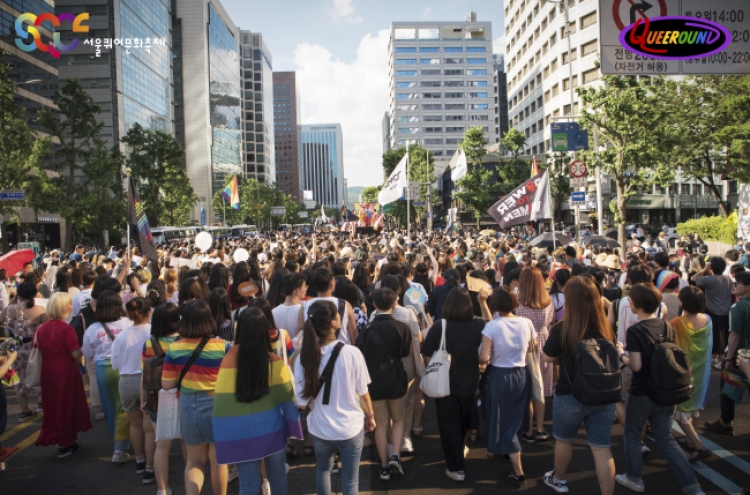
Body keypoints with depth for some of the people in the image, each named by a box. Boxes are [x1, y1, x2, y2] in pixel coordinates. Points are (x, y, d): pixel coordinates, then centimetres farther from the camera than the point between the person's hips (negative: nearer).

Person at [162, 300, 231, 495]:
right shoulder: (223, 346, -15)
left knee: (194, 461, 20)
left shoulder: (174, 348, -7)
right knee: (218, 461, 16)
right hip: (218, 406, -2)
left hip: (188, 407, 2)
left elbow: (167, 384, -4)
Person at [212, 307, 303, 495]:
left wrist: (225, 439, -1)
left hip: (242, 433, 0)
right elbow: (287, 398, -9)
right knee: (277, 478, 19)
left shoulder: (229, 362, -14)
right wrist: (293, 428, 4)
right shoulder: (274, 362, -14)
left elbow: (222, 404, -10)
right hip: (271, 428, 0)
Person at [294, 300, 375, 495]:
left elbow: (302, 403, -10)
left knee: (323, 469, 30)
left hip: (320, 428, 2)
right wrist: (370, 416, 9)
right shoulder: (352, 353, -21)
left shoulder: (304, 357, -16)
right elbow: (363, 392, -9)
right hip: (351, 427, -1)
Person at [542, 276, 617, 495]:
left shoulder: (562, 329, -18)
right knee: (601, 447, 11)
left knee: (564, 440, 21)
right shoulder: (606, 328, -6)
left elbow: (547, 357, -3)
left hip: (571, 396, -2)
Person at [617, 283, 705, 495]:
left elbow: (636, 366, -20)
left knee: (632, 435, 16)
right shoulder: (666, 325, 0)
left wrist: (622, 355, -2)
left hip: (641, 393, -6)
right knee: (666, 438, 17)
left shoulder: (634, 330, -20)